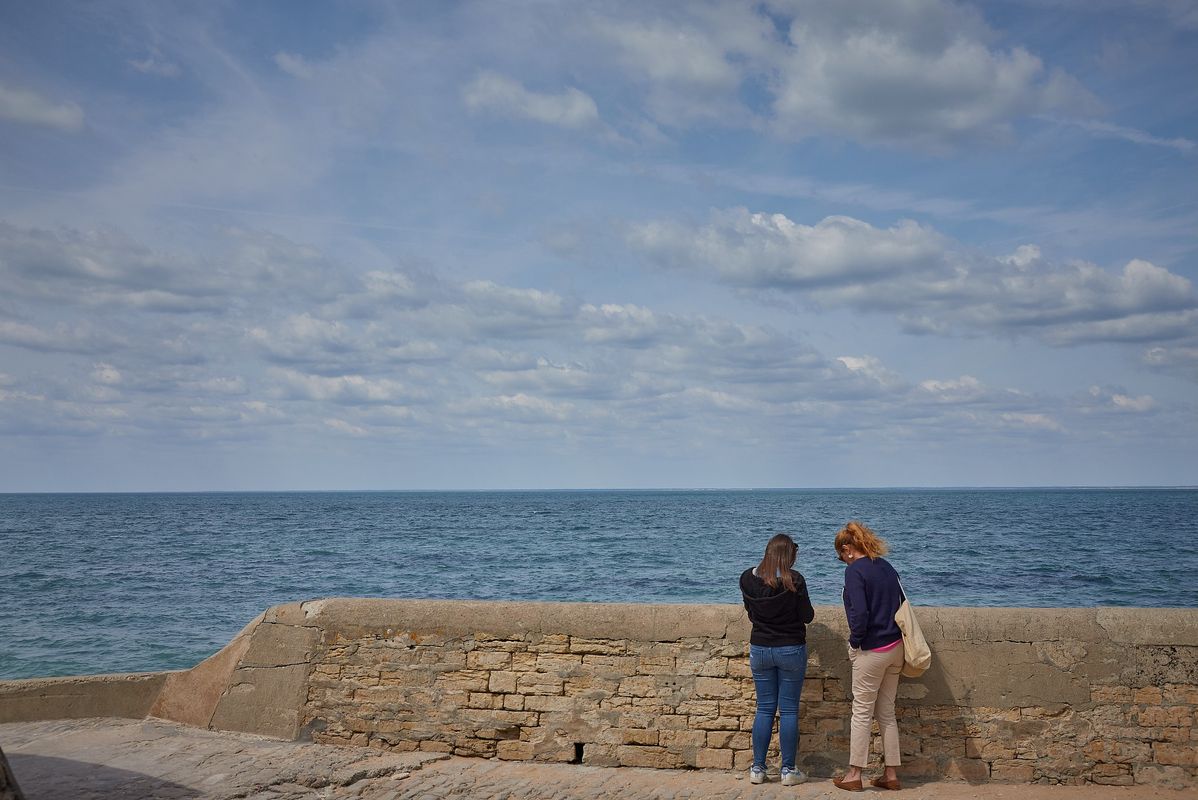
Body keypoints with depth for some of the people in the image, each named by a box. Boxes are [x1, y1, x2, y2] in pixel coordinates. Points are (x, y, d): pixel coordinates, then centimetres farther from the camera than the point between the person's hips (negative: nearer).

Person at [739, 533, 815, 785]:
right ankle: (788, 770, 9)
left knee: (764, 709, 12)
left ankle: (757, 769, 13)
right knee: (789, 710, 5)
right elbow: (807, 616, -8)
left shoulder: (747, 578, -3)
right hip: (791, 649, -3)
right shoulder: (793, 580, -16)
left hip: (759, 648, 4)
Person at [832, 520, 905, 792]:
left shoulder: (854, 571, -14)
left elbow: (860, 614, -22)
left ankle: (854, 775, 11)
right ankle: (891, 775, 18)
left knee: (862, 713, 3)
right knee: (886, 712, 14)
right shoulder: (886, 567, 9)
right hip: (895, 647, 8)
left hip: (872, 651, -7)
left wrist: (855, 642, -8)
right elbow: (901, 604, 14)